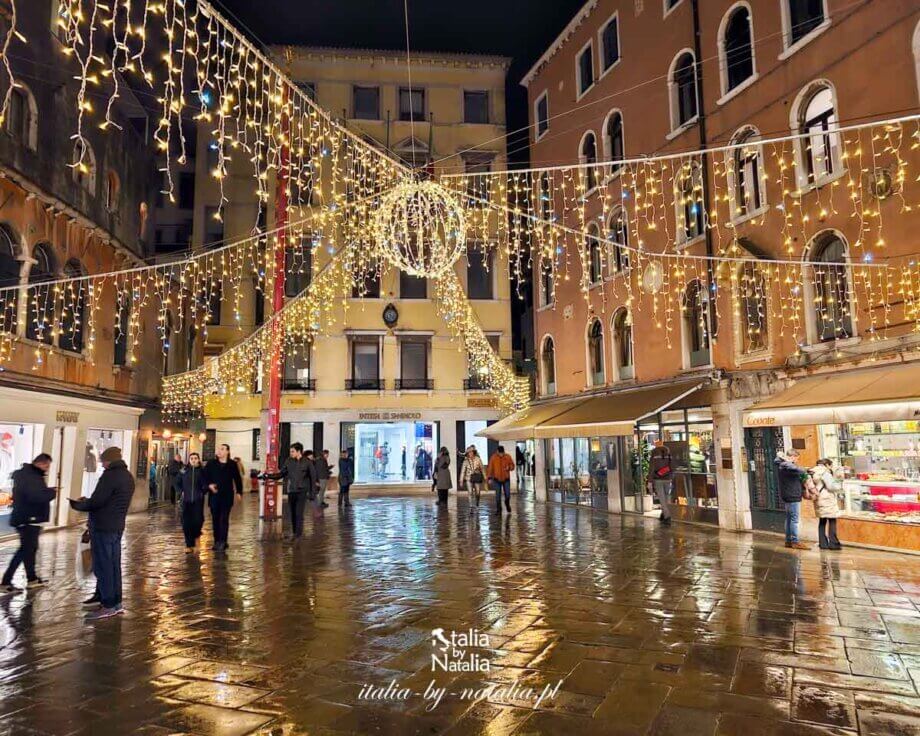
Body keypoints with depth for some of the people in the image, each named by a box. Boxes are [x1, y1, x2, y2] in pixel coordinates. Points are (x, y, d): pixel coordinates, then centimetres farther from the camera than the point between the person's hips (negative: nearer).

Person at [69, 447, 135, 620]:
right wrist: (86, 501, 17)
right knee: (114, 565, 13)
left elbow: (96, 502, -19)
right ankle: (116, 603, 18)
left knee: (103, 566, -3)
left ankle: (108, 606, 1)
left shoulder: (110, 476, -16)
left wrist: (77, 504, -1)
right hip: (117, 526, 9)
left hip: (102, 527, -9)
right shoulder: (128, 476, 13)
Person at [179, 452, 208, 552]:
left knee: (198, 520, -8)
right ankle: (189, 545, 10)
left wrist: (203, 492, -6)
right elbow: (178, 483, 15)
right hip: (186, 500, 1)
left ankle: (196, 535, 24)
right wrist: (181, 492, 3)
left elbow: (206, 484, 6)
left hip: (198, 500, -1)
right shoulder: (184, 471, 4)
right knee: (186, 522, 0)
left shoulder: (202, 471, 0)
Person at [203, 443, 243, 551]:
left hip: (227, 496, -2)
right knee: (215, 519, 8)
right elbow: (205, 475, 6)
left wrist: (239, 492, 2)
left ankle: (223, 542, -2)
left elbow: (237, 479, 6)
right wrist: (209, 484, -11)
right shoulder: (211, 463, 4)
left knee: (224, 519, -4)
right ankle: (217, 541, 17)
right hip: (214, 495, 2)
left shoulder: (232, 464, 1)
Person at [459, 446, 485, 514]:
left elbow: (482, 469, 2)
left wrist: (484, 478, 4)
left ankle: (477, 505, 34)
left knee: (477, 493, 8)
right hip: (469, 478, -1)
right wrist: (461, 480, -6)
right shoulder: (466, 461, -5)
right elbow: (463, 471, -3)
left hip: (477, 477, 1)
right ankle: (471, 508, -5)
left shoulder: (478, 459, -5)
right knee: (470, 493, -9)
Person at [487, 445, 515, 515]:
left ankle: (507, 504, 33)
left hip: (506, 479, 1)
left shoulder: (508, 457, -6)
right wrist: (489, 478, -12)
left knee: (507, 494, 1)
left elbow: (512, 465, 5)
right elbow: (489, 468, -7)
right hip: (497, 479, -1)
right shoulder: (493, 458, -10)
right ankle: (498, 509, 14)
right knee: (498, 495, 1)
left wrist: (509, 467, -18)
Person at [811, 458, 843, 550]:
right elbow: (831, 486, -15)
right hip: (827, 500, -9)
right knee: (832, 521, -3)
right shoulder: (825, 472, -12)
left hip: (819, 500, 9)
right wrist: (841, 485, 1)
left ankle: (823, 543, 13)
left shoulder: (814, 472, 14)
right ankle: (833, 543, -3)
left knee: (822, 521, 12)